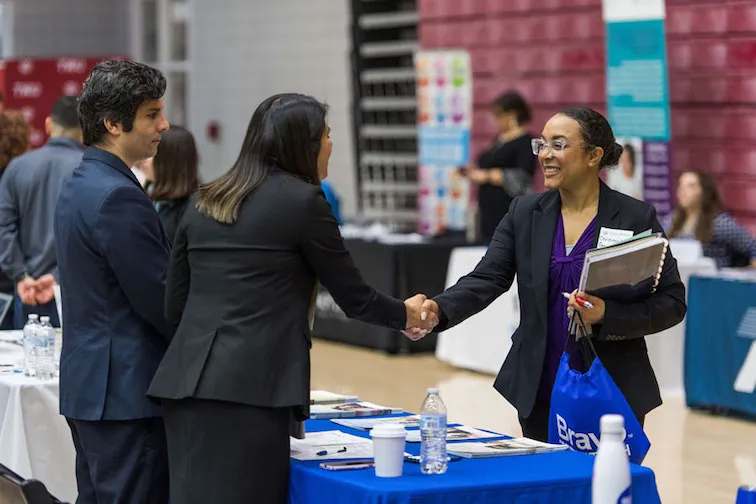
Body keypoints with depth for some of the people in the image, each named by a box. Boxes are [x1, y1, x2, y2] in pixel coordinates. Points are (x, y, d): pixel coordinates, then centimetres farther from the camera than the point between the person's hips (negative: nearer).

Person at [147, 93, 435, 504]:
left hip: (186, 381, 7)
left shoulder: (203, 202, 16)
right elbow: (354, 298, 6)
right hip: (250, 387, -7)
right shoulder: (302, 201, -2)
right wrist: (406, 315, 25)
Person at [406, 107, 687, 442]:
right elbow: (486, 279, -2)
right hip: (539, 392, 3)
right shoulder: (524, 213, 6)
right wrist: (438, 309, -21)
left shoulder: (636, 217, -4)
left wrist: (607, 314, -19)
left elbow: (672, 301, -4)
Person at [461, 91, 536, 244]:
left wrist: (487, 176, -15)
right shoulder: (499, 139, 17)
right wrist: (475, 171, 10)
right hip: (489, 211, 9)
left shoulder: (525, 142, -9)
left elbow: (522, 178, -19)